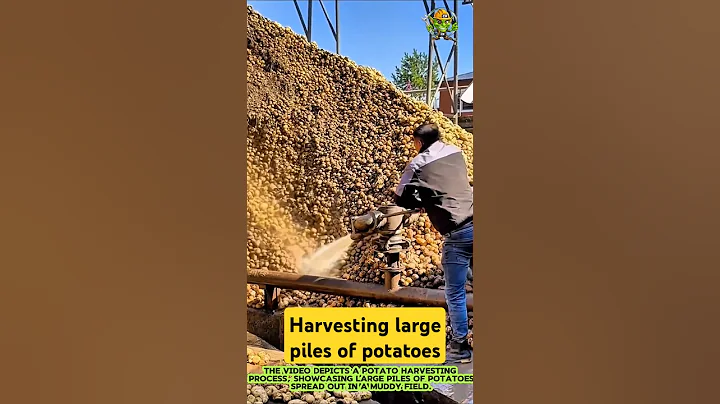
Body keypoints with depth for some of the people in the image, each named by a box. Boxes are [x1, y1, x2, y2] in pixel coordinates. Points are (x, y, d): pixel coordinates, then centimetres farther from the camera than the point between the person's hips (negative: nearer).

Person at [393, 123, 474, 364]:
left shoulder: (419, 163, 1)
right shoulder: (455, 152, 17)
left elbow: (400, 199, 8)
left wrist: (422, 203, 22)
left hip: (458, 233, -6)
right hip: (474, 223, 6)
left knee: (455, 294, 5)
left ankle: (460, 347, 14)